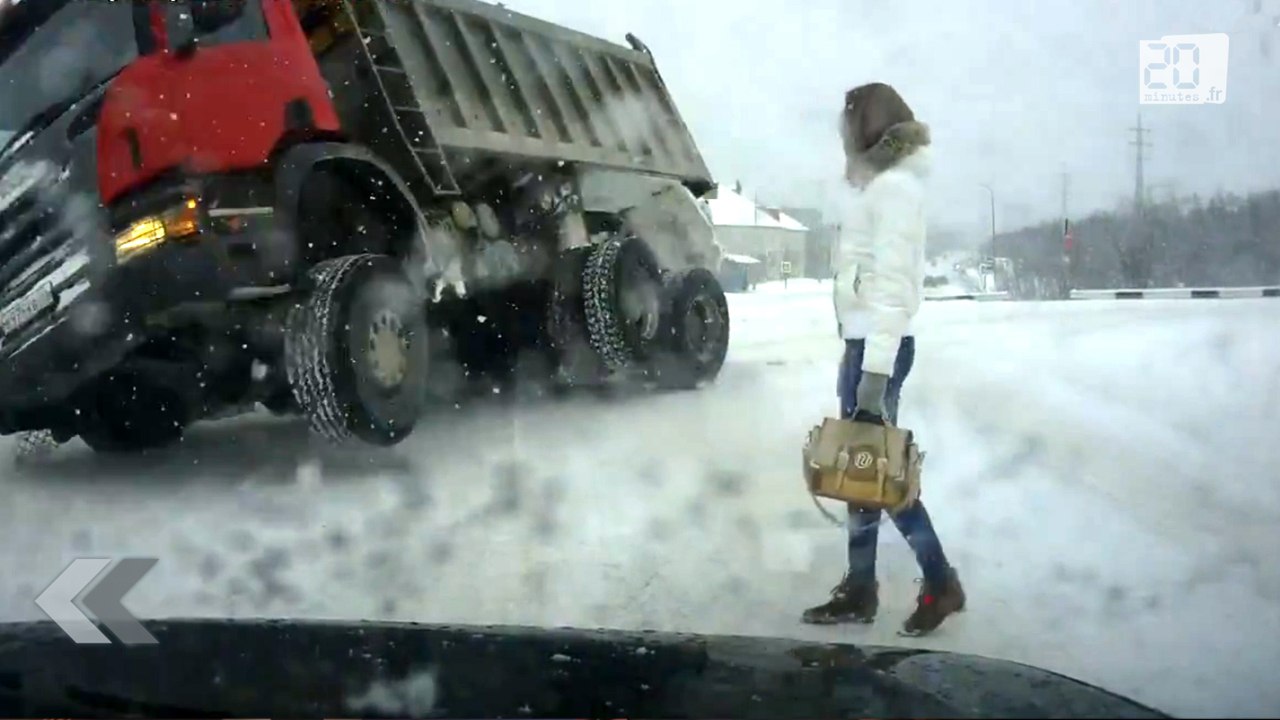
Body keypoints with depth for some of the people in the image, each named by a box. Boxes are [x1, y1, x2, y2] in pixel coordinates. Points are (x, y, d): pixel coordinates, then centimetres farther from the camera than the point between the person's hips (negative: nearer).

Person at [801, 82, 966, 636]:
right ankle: (859, 590, 17)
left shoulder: (895, 187, -14)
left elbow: (893, 282, -21)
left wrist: (876, 369, -25)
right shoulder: (878, 185, 16)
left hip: (880, 346, -9)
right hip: (864, 342, 9)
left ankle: (939, 584, 7)